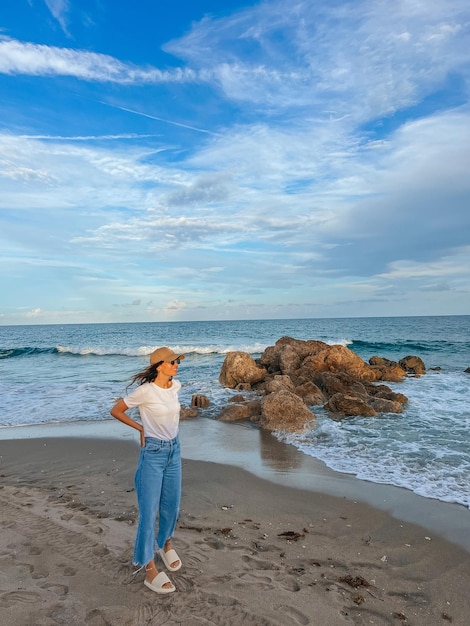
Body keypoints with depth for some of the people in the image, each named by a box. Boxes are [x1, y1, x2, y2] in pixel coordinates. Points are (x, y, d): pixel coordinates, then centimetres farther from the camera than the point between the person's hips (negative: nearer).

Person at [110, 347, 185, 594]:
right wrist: (141, 427, -4)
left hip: (174, 450, 6)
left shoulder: (176, 386, -2)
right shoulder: (145, 391, -21)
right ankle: (150, 571, 14)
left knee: (171, 505, 18)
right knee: (149, 511, 2)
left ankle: (166, 545, 44)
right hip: (153, 453, -6)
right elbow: (115, 411, -9)